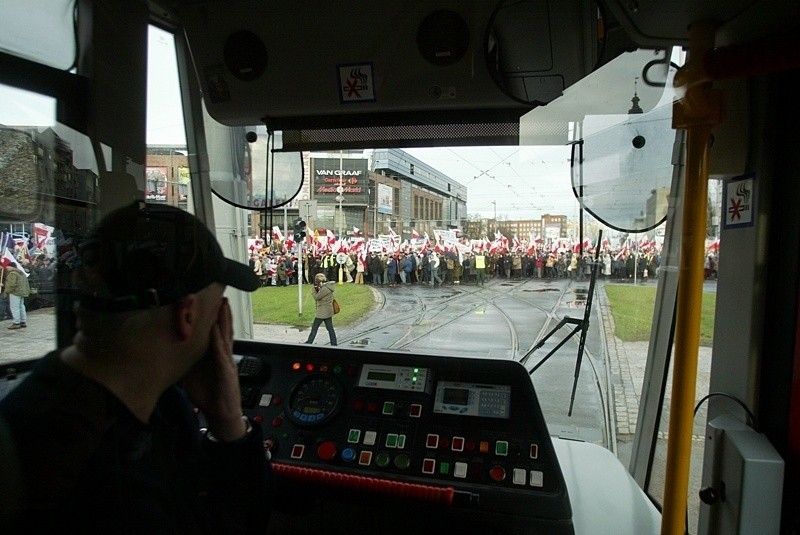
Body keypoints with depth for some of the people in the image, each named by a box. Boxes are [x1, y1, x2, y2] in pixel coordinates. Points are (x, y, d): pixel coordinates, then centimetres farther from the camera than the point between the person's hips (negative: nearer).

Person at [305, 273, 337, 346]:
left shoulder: (325, 288, -19)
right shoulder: (326, 287, 11)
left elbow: (317, 297, -19)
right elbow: (319, 296, 15)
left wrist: (313, 290, -6)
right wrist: (317, 289, 0)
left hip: (322, 312, -10)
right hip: (328, 312, 10)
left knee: (314, 328, 3)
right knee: (330, 328, 9)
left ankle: (309, 342, 12)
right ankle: (334, 344, 11)